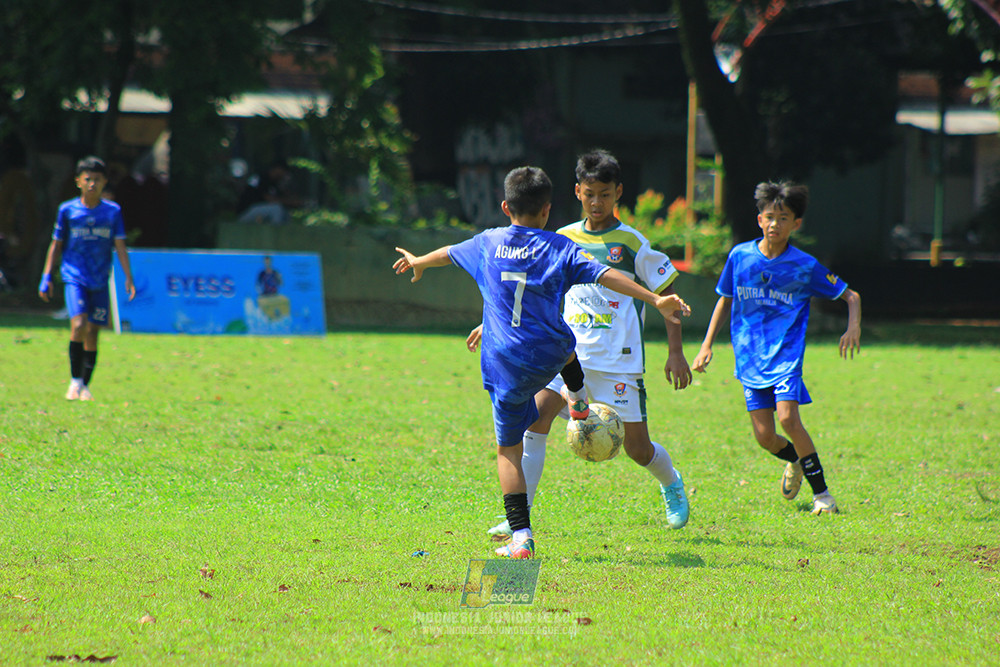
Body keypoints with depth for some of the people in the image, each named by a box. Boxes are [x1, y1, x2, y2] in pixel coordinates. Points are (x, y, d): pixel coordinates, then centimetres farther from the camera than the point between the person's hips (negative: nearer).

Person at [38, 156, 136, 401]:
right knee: (78, 325, -20)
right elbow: (56, 245, 8)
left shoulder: (113, 212, 3)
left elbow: (120, 246, 5)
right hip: (74, 277, -2)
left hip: (100, 282, 2)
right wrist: (46, 277, 3)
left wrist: (129, 278, -3)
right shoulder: (67, 210, 1)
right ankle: (75, 380, -9)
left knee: (92, 334, 3)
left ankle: (85, 386, 14)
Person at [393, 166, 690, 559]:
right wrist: (656, 300, -10)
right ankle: (578, 399, 58)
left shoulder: (488, 244, 7)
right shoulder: (560, 248, -1)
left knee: (508, 449, 5)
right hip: (550, 356, 0)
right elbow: (605, 275, -10)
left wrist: (417, 262, 47)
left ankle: (521, 537, -5)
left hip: (504, 367, 0)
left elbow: (448, 254, 25)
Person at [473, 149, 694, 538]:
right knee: (536, 418, -20)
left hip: (619, 360, -3)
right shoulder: (564, 240, 8)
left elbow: (668, 294, 3)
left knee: (636, 447, 2)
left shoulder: (632, 243, -2)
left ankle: (670, 484, 38)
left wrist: (675, 353, -2)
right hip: (569, 352, 3)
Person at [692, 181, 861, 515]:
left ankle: (822, 493, -11)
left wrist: (853, 326, -15)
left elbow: (850, 295, 4)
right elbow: (725, 299, 16)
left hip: (786, 354, -3)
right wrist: (707, 345, 12)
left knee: (788, 417, -23)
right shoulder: (740, 256, 1)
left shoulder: (804, 266, -5)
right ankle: (795, 460, 33)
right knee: (764, 436, -3)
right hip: (749, 358, 3)